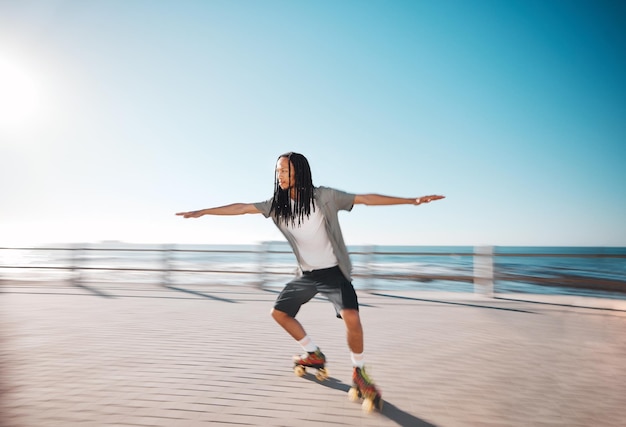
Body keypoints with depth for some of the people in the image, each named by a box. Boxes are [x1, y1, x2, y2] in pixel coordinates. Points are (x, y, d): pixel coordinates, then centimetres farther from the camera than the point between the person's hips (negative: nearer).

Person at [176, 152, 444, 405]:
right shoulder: (278, 204, -3)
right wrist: (202, 212, 1)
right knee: (279, 312, 10)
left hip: (333, 272, -5)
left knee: (351, 317, -24)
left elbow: (366, 199, -15)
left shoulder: (324, 197, -16)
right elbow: (242, 208, 0)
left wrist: (411, 200, -18)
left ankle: (359, 372, 4)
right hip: (307, 275, 6)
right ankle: (314, 354, 30)